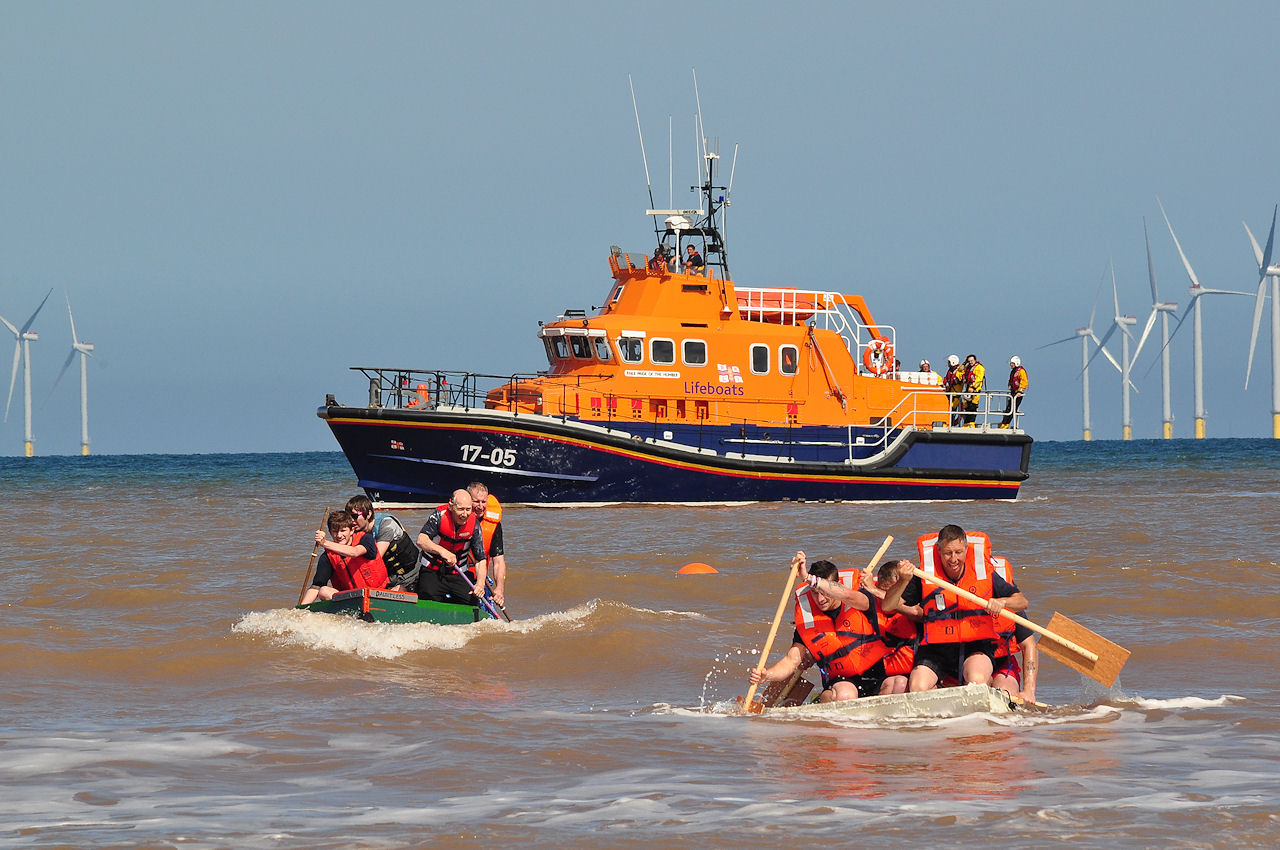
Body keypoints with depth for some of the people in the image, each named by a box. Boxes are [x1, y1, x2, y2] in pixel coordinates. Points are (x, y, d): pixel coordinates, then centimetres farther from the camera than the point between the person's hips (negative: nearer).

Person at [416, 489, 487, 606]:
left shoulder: (474, 525, -8)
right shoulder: (439, 516, -16)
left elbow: (480, 560, -7)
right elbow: (421, 541, -29)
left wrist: (480, 583, -25)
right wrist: (442, 551, -47)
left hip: (458, 575, 3)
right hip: (431, 572, -3)